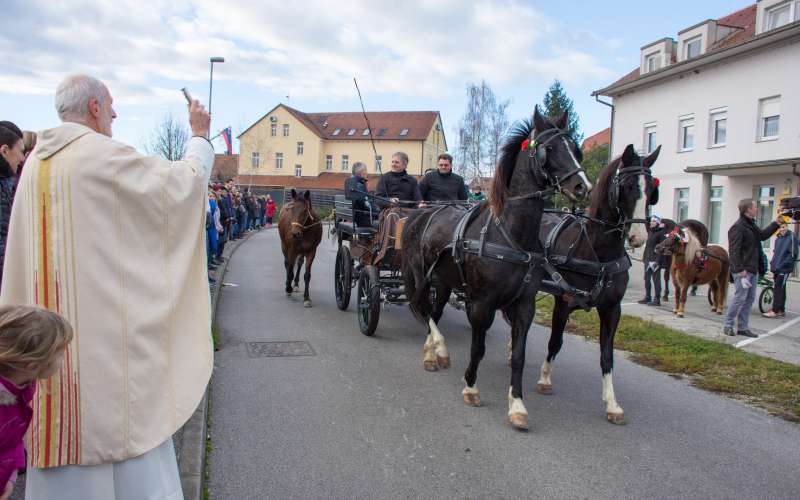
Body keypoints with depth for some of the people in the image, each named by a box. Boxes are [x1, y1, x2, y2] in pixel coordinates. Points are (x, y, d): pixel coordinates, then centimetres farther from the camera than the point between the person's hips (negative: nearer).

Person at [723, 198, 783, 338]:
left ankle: (742, 327, 18)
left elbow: (763, 235, 35)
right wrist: (740, 270, -24)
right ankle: (728, 325, 4)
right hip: (743, 270, -10)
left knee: (749, 299, 12)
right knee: (740, 298, -6)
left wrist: (776, 223, 29)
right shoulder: (738, 227, -16)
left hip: (753, 270, 10)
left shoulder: (751, 225, 16)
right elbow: (734, 250, -21)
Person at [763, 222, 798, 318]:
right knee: (780, 289, 11)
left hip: (784, 269, -7)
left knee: (778, 288, -8)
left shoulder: (792, 237, -8)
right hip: (776, 268, 7)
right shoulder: (777, 239, 13)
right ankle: (781, 311, 17)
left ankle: (775, 311, -6)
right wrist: (772, 263, 11)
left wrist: (784, 264, -16)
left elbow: (793, 254, -13)